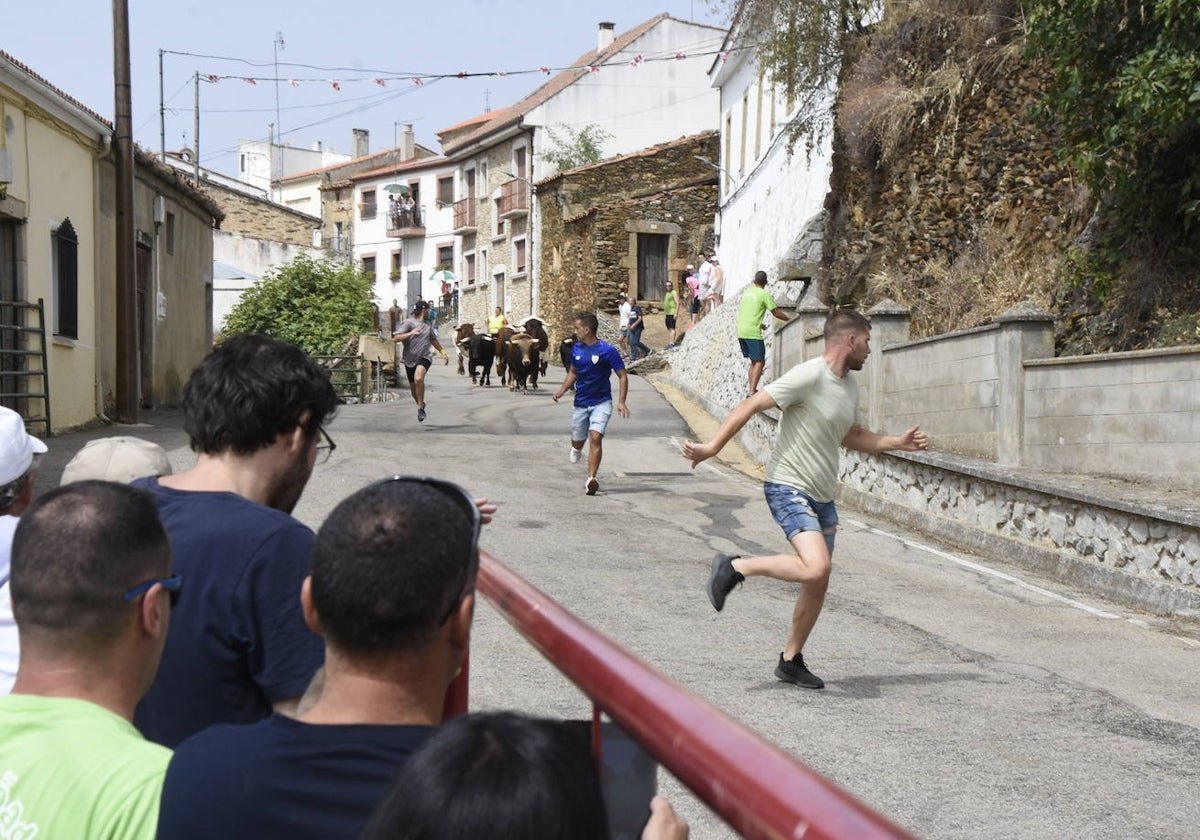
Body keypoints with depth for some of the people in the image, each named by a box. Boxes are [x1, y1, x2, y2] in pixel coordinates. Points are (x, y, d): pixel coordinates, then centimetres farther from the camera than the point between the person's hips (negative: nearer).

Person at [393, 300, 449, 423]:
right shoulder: (408, 322, -4)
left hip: (424, 358, 1)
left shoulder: (428, 325, 15)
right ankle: (420, 405, 38)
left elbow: (433, 339, 32)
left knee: (418, 378, -28)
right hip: (410, 359, -1)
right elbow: (395, 338, -13)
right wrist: (410, 333, -25)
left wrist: (443, 352, 32)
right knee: (413, 388, 10)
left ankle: (420, 407, -17)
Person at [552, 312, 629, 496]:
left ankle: (591, 479, -21)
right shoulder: (576, 349, 3)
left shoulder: (607, 350, -13)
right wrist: (562, 390, 2)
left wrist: (621, 402, -18)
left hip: (601, 403, -5)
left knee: (595, 437, -22)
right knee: (577, 442, 14)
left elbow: (622, 376, -9)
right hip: (581, 403, 5)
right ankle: (576, 449, 52)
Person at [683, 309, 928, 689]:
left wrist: (898, 442, 17)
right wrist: (712, 447, -24)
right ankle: (735, 567, -8)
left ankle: (791, 660, 26)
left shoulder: (849, 384, 12)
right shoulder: (809, 376, -17)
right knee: (816, 567, -27)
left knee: (818, 584, 11)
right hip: (788, 489, -9)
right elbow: (750, 406, -19)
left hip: (822, 497, 9)